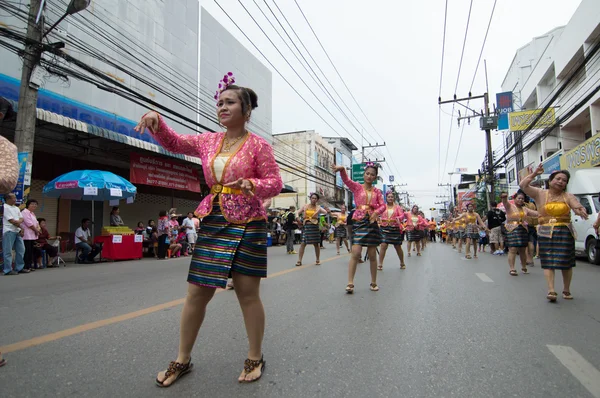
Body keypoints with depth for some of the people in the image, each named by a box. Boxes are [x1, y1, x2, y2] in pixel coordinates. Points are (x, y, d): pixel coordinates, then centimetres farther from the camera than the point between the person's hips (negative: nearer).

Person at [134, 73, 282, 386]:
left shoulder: (258, 145, -4)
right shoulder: (209, 141, 11)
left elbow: (275, 182, -5)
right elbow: (174, 143, 11)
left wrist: (252, 185, -26)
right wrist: (157, 122, -10)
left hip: (247, 225, -5)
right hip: (212, 223, 5)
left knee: (248, 293, 3)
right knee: (197, 292, 9)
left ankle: (255, 358, 25)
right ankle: (183, 359, 28)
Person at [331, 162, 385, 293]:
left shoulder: (377, 191, 10)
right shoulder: (357, 187, 2)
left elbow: (383, 205, 3)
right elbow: (346, 180, -15)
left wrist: (376, 212, -19)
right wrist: (342, 169, -35)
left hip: (372, 223, 3)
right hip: (358, 223, -2)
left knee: (372, 255, 8)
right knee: (355, 253, -11)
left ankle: (373, 283, 22)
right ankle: (350, 283, -5)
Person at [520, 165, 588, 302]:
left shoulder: (568, 196, 7)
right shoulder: (540, 193, 4)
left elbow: (578, 208, -8)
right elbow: (523, 185, -6)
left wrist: (582, 211, -30)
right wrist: (534, 174, -12)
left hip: (564, 232, 2)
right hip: (545, 233, -1)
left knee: (566, 262, 8)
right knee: (548, 262, -4)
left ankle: (566, 290, 22)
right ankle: (551, 291, -7)